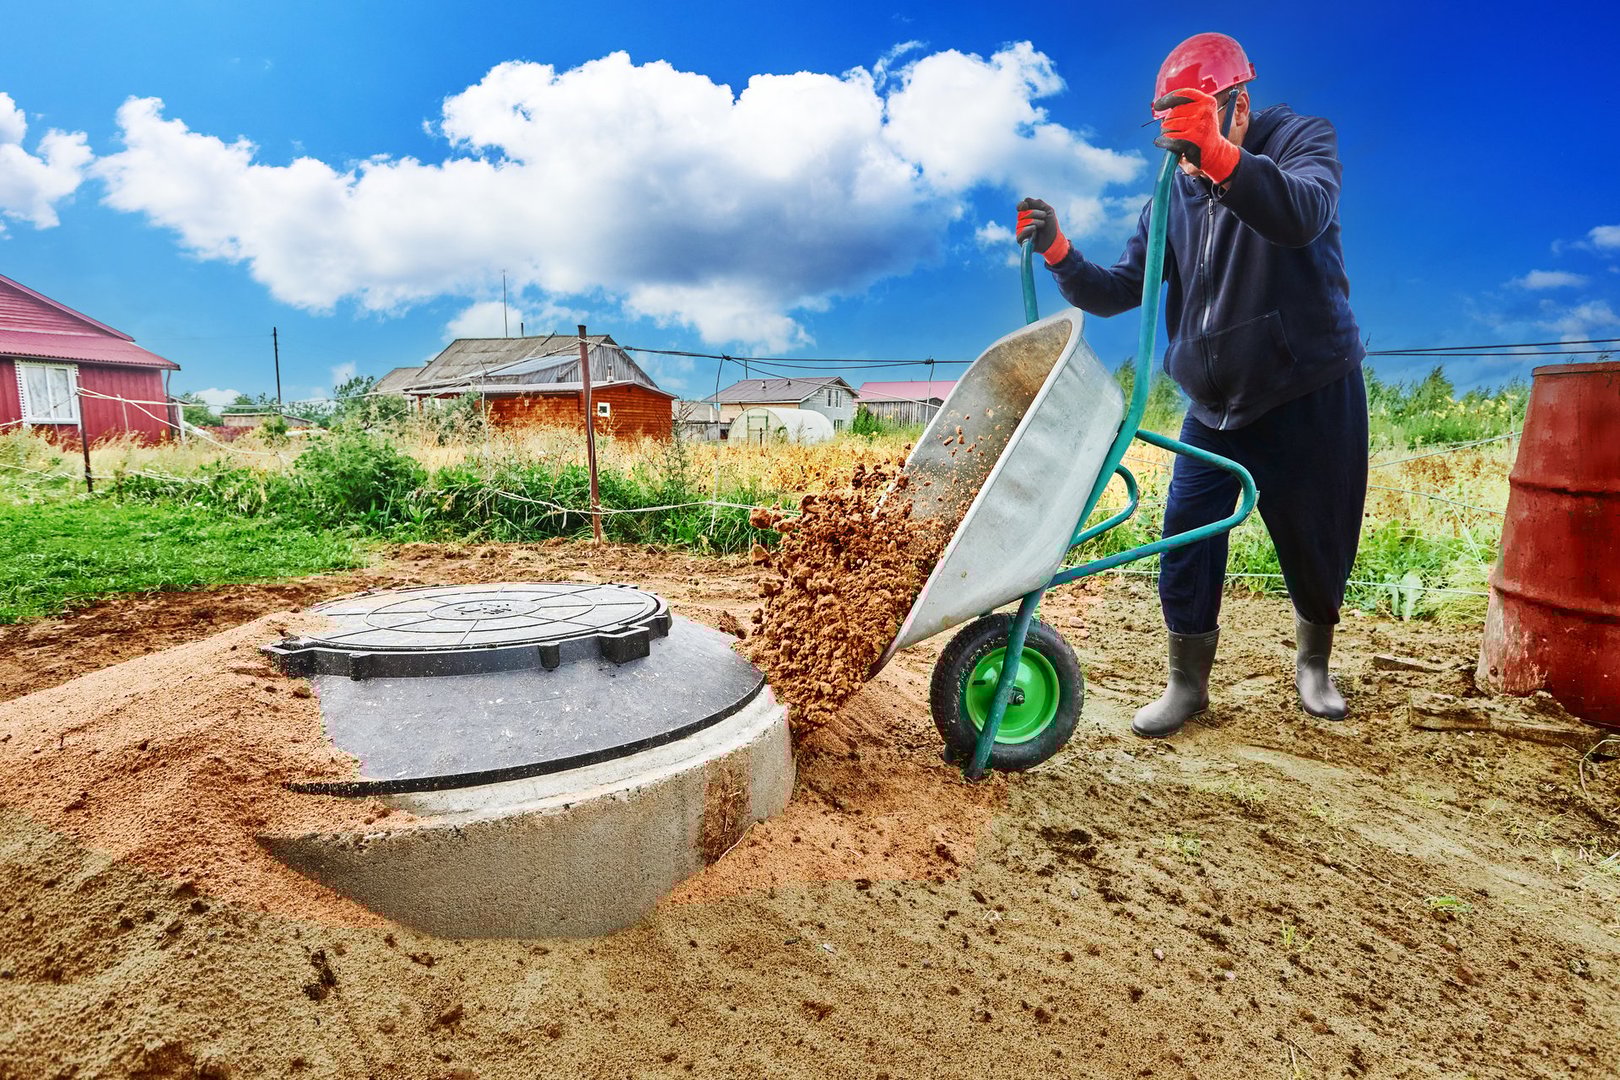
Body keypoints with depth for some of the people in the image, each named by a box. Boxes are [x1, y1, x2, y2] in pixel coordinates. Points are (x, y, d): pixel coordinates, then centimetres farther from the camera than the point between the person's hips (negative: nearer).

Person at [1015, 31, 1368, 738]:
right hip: (1214, 407, 3)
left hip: (1310, 393, -2)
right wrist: (1059, 253, -16)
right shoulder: (1173, 192, 5)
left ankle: (1313, 665, 35)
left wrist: (1219, 155, -46)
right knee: (1186, 544, -5)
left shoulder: (1301, 141, -6)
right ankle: (1187, 685, 11)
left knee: (1318, 546, 9)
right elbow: (1118, 291, 0)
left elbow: (1302, 215, -31)